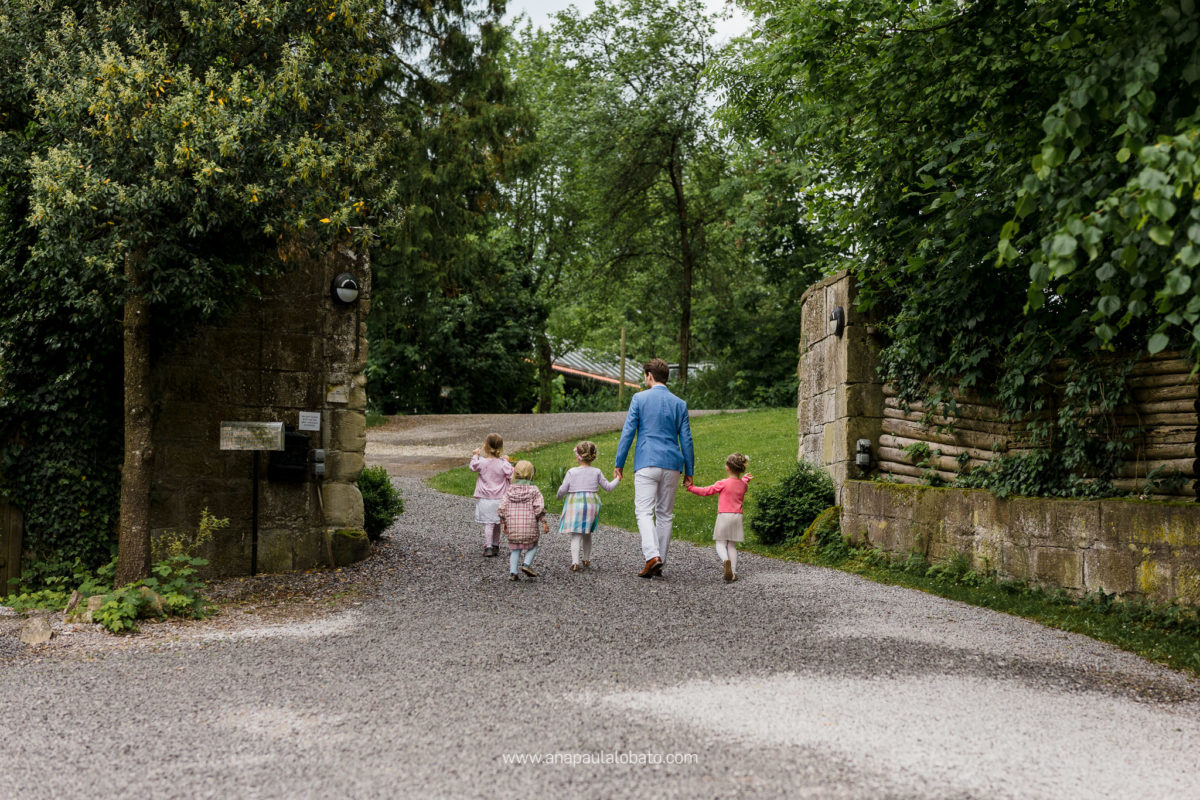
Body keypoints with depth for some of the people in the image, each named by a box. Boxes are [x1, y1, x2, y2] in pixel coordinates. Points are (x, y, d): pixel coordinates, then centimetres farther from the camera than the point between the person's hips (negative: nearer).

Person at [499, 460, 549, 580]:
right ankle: (526, 564, -6)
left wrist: (503, 522, 9)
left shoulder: (510, 490, 4)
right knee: (532, 546, 15)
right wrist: (544, 522, -7)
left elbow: (502, 508, 1)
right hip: (530, 525, -3)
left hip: (512, 525, 3)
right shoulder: (534, 490, -4)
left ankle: (512, 572, 3)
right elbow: (539, 507, -12)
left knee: (515, 548, 12)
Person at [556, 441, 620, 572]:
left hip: (575, 503, -3)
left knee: (576, 535, -2)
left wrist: (559, 496, 18)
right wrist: (617, 481, 29)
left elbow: (563, 489, -4)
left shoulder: (572, 472, -5)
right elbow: (608, 487, 10)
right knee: (587, 534, 20)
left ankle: (575, 562, -15)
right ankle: (587, 560, 32)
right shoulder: (596, 472, 2)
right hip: (592, 503, 3)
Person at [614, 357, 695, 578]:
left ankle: (652, 556, -25)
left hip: (647, 463, -3)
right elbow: (686, 439, 8)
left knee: (644, 512, -6)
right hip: (672, 465, 4)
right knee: (665, 514, 11)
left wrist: (619, 464, 2)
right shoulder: (679, 404, 9)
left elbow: (628, 433, -3)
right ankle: (659, 563, 13)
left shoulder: (639, 399, 0)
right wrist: (689, 471, 14)